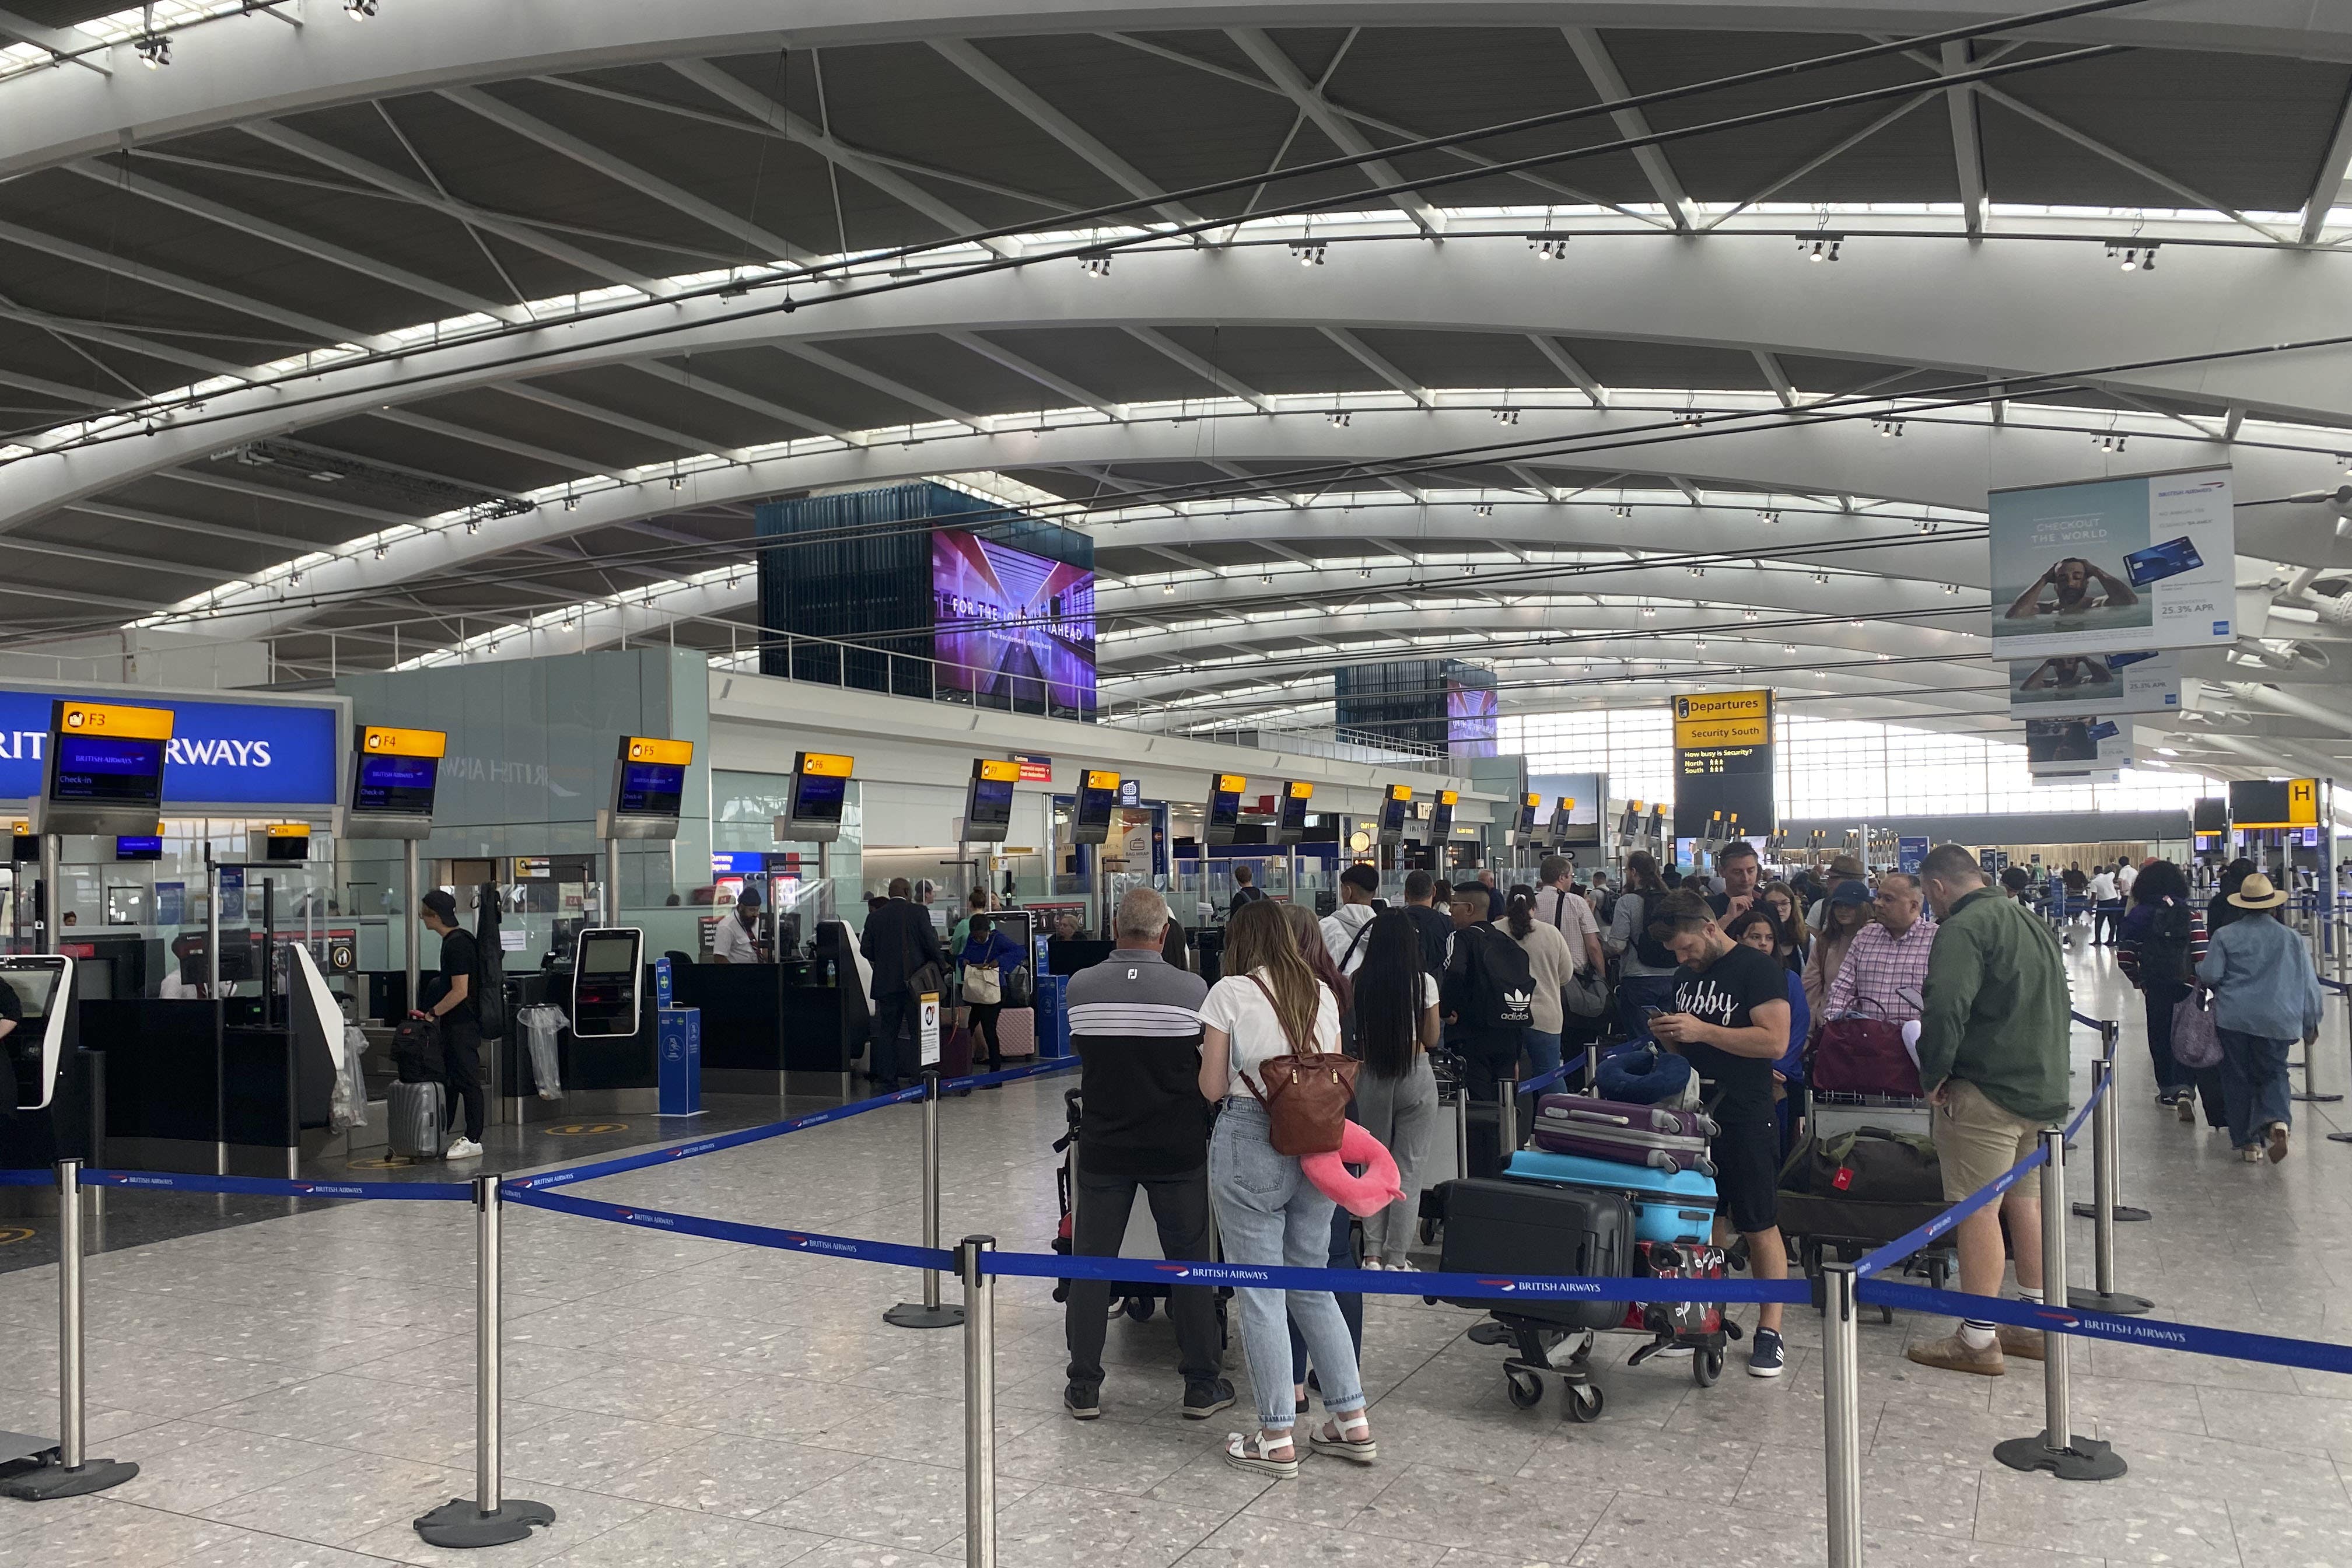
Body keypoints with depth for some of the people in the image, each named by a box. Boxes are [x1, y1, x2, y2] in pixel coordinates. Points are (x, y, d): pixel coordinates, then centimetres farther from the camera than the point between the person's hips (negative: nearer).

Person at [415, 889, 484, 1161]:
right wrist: (433, 1012, 19)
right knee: (448, 1079, 15)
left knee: (467, 1081, -4)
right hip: (455, 1024, 10)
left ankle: (473, 1140, 1)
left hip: (462, 1024, -10)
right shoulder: (453, 940, 13)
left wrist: (431, 1013, -13)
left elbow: (460, 992, -21)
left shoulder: (457, 944, -18)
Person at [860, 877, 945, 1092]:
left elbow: (866, 950, 5)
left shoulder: (875, 917, 4)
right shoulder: (918, 912, -5)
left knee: (887, 1033, 8)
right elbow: (931, 944, -8)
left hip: (886, 984, 3)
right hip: (915, 982, -3)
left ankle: (888, 1082, 6)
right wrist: (942, 967, 6)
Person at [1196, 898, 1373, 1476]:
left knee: (1260, 1293, 3)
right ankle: (1353, 1422, 21)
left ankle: (1277, 1440, 8)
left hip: (1250, 1141, -5)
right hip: (1314, 1143, 5)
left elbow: (1212, 1087, -3)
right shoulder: (1321, 993, 8)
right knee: (1312, 1284, 17)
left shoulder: (1229, 993, -6)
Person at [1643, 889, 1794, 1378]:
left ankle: (1770, 1332, 8)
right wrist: (1667, 1033, -1)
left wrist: (1702, 1030, -23)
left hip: (1746, 1119, -7)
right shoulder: (1686, 974, 13)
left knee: (1760, 1227, 0)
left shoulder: (1759, 969, -10)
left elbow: (1775, 1041, -20)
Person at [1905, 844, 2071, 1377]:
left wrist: (1934, 1076, -16)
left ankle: (1978, 1341, 3)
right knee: (2026, 1200, 19)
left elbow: (1945, 1008, -28)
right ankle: (2037, 1325, 28)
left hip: (1987, 1093, -9)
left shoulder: (1963, 929, -15)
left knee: (1977, 1211, -3)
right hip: (2045, 1089, 9)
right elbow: (2060, 1007, 24)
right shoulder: (2034, 925, 16)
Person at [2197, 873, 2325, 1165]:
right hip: (2277, 1020, 1)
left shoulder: (2225, 936, -2)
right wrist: (2311, 1025, 15)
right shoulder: (2292, 938, 4)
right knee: (2273, 1073, 14)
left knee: (2238, 1079, 8)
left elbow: (2209, 976, -9)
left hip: (2234, 1018, -1)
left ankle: (2249, 1143, 9)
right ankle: (2278, 1119, -15)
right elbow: (2309, 984, 6)